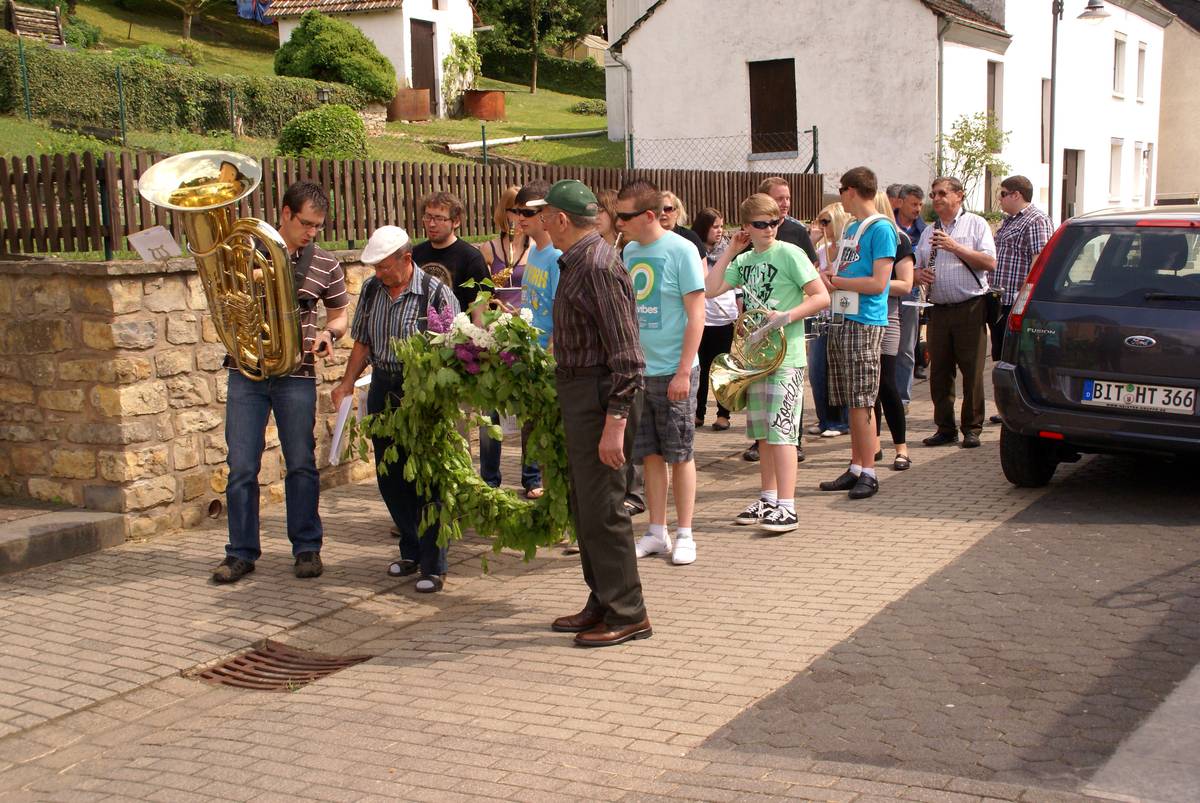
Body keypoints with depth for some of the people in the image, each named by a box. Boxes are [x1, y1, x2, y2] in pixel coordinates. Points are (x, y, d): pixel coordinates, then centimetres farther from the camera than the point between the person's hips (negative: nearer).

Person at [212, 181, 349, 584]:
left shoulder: (325, 266, 4)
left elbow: (339, 313, 15)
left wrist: (329, 333, -8)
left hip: (296, 375, 0)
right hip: (247, 373, 0)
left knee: (301, 464, 5)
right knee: (241, 467, 1)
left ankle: (307, 548, 19)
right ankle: (241, 552, 12)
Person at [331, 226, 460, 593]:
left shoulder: (436, 293, -12)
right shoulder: (371, 289, 7)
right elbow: (362, 342, 15)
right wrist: (347, 382, 4)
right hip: (382, 390, 6)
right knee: (390, 479, 14)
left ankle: (433, 566, 6)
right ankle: (411, 551, 31)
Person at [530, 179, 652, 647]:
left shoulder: (598, 267, -19)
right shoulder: (576, 262, 13)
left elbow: (626, 356, -22)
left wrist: (615, 423, -25)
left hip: (600, 394, -11)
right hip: (580, 395, 11)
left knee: (601, 508, -5)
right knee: (584, 506, 16)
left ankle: (627, 615, 4)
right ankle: (602, 604, 26)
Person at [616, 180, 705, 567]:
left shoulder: (681, 251, -11)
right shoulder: (630, 251, 8)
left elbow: (696, 315, -12)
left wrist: (683, 371, -16)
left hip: (673, 372, -6)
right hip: (637, 371, 6)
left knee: (680, 454, 3)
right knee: (649, 454, 10)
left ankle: (684, 535, 13)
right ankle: (657, 532, 20)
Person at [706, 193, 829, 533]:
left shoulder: (789, 253, -7)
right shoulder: (745, 260, 12)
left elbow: (821, 297, -11)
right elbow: (710, 289, 3)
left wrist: (785, 317, -21)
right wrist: (731, 251, 3)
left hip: (786, 355, -7)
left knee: (779, 429, -12)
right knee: (762, 431, 13)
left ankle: (786, 507, -11)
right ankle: (768, 498, 23)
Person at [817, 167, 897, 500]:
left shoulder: (881, 228, -9)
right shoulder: (851, 228, 19)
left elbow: (877, 283, -16)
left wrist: (835, 281, -9)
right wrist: (827, 277, 0)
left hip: (865, 323, -8)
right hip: (842, 321, 8)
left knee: (862, 402, -7)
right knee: (852, 403, 11)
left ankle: (869, 473, -2)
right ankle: (855, 469, 16)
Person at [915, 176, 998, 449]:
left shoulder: (975, 224, 2)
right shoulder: (928, 232, 19)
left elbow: (990, 263, -9)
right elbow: (916, 267, 21)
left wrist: (955, 247, -14)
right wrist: (919, 275, -3)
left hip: (970, 308, -5)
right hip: (939, 310, 5)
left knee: (972, 372, -4)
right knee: (939, 372, 5)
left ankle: (972, 428, 5)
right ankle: (945, 428, 14)